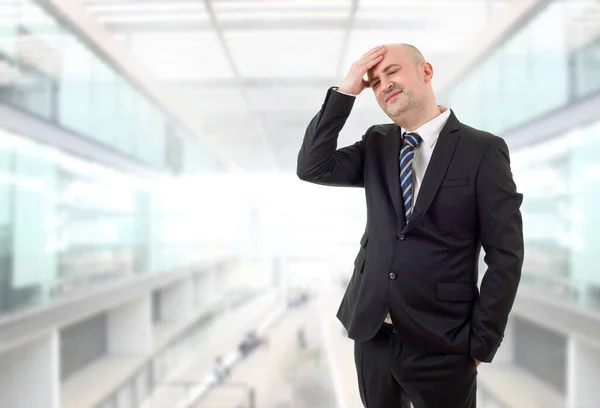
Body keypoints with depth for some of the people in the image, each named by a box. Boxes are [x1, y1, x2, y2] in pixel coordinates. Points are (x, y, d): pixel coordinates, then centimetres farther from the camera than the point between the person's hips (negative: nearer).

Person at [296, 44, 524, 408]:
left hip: (441, 345, -4)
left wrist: (481, 343, -9)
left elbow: (505, 256, -9)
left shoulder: (483, 150, -9)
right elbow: (312, 168, -7)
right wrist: (345, 91, -10)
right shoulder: (376, 145, 7)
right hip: (370, 332, 5)